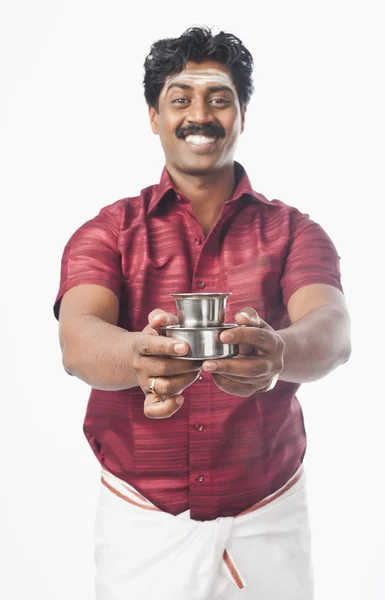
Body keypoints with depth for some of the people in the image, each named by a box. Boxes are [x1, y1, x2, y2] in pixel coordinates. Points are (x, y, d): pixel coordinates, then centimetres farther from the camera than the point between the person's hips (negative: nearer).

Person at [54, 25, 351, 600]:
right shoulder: (108, 232, -1)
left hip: (267, 521, 1)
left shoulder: (293, 231, -1)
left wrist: (277, 352, -42)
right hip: (140, 522, 0)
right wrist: (137, 357, -42)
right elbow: (77, 340, -18)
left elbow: (332, 329, -19)